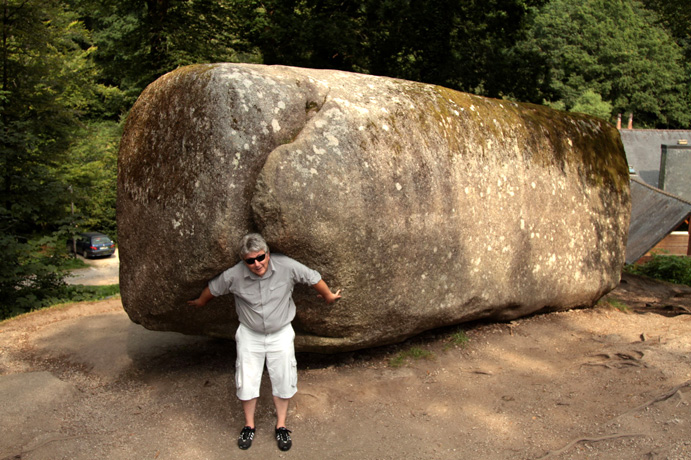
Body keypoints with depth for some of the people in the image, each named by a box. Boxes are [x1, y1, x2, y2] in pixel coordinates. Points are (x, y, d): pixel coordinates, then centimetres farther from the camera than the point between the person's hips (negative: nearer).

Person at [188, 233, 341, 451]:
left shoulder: (287, 267, -24)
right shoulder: (233, 275, -22)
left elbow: (313, 278, -8)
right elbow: (212, 288, -1)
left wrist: (329, 296, 7)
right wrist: (200, 302, 19)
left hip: (281, 333, 0)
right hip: (250, 335, 0)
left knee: (283, 381, 8)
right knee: (247, 381, 7)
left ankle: (281, 426, 29)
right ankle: (249, 426, 31)